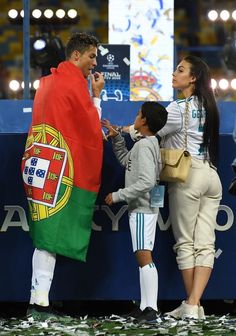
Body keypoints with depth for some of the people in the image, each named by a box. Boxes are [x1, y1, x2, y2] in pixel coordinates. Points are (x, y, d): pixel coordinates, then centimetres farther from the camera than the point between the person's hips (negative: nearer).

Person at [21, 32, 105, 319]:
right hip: (60, 166, -9)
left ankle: (37, 300, 5)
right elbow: (91, 127, -2)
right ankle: (40, 301, -15)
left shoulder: (48, 81, 20)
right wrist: (96, 96, 9)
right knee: (51, 233, -11)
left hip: (40, 163, 9)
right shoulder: (75, 83, -6)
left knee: (45, 233, 8)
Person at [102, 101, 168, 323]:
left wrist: (118, 195, -18)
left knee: (144, 256, -15)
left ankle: (152, 309, -21)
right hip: (142, 208, 11)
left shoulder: (144, 146, -16)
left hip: (142, 209, -11)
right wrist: (116, 137, 22)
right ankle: (145, 307, 15)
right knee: (143, 258, 12)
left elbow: (146, 182, -24)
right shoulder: (149, 144, 14)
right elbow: (126, 161, 31)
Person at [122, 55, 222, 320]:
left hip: (188, 176, -7)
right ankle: (194, 304, -9)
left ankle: (191, 305, 3)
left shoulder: (179, 108, -7)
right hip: (211, 176, 7)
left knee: (186, 243, 1)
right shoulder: (206, 106, 16)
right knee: (205, 244, -2)